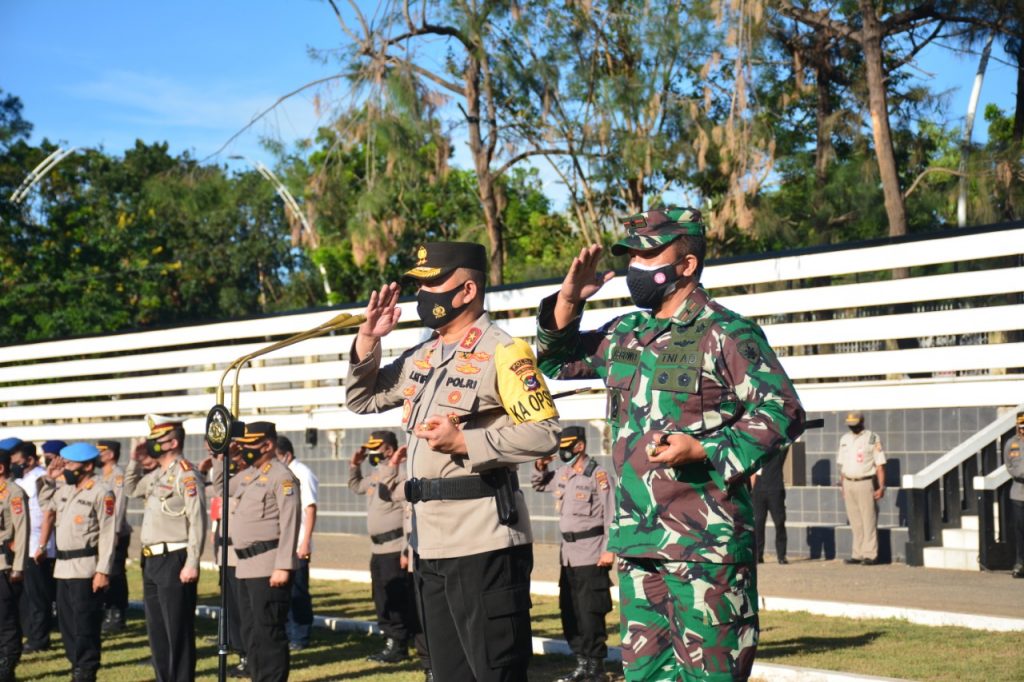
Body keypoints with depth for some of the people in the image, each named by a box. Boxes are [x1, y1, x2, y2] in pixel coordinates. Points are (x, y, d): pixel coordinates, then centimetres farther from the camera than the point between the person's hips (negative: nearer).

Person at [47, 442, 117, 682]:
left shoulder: (101, 493, -11)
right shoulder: (65, 490, 14)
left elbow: (109, 534, -15)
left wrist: (103, 571, -20)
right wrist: (50, 477, 16)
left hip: (85, 570, -8)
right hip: (63, 567, 8)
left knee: (85, 626, -4)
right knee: (67, 624, 13)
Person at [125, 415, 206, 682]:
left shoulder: (185, 473, -12)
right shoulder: (157, 474, 15)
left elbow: (197, 521, -18)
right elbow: (131, 489, 33)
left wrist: (192, 564, -22)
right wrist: (135, 460, 17)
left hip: (174, 562, -9)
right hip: (152, 561, 9)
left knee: (178, 630, -4)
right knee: (156, 630, 15)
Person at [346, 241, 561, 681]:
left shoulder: (502, 352, -10)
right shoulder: (422, 356, 15)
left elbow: (544, 433, -17)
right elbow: (362, 399, 24)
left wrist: (464, 442, -19)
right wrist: (368, 339, 9)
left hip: (484, 544, -9)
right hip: (430, 542, 9)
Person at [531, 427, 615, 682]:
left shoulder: (598, 474, -11)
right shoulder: (563, 474, 12)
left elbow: (611, 515, -14)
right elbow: (539, 484, 31)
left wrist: (609, 550, -18)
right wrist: (540, 467, 10)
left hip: (591, 554, -8)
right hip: (568, 553, 8)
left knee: (590, 614, -6)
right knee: (570, 612, 11)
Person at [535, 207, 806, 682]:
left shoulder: (726, 334, -6)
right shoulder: (624, 335, 15)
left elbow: (783, 412, -10)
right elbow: (554, 363, 26)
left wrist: (703, 450, -19)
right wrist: (567, 303, 8)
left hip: (704, 544, -7)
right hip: (636, 542, 7)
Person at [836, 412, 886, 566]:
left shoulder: (872, 438, -3)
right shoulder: (844, 439, 14)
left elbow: (880, 464, -6)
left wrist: (881, 486, -13)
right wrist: (842, 486, 13)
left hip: (865, 483, -5)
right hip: (848, 483, 5)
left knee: (869, 521, -5)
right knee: (855, 522, 8)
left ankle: (870, 555, -3)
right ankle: (858, 554, 12)